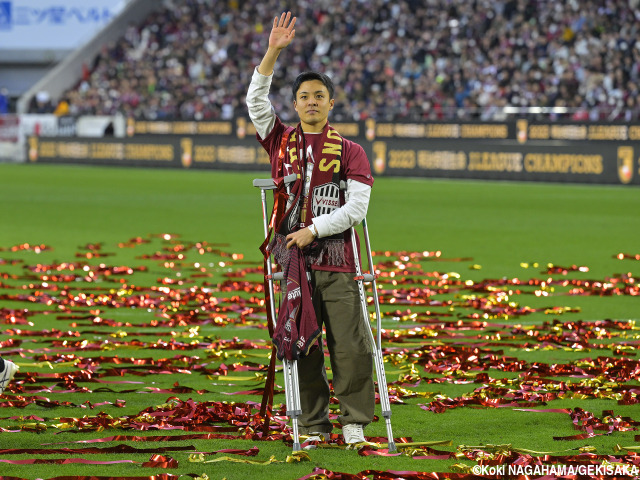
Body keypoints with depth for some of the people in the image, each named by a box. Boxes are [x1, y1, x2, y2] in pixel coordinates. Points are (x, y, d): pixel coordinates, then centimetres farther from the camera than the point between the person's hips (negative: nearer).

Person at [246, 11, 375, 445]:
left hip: (336, 262, -1)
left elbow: (357, 207, -2)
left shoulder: (350, 152, 6)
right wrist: (273, 51, -9)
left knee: (351, 346, -4)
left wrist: (313, 229, -11)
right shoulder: (281, 141, 11)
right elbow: (256, 99, 0)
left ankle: (354, 421, 7)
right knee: (303, 348, 3)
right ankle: (313, 425, 10)